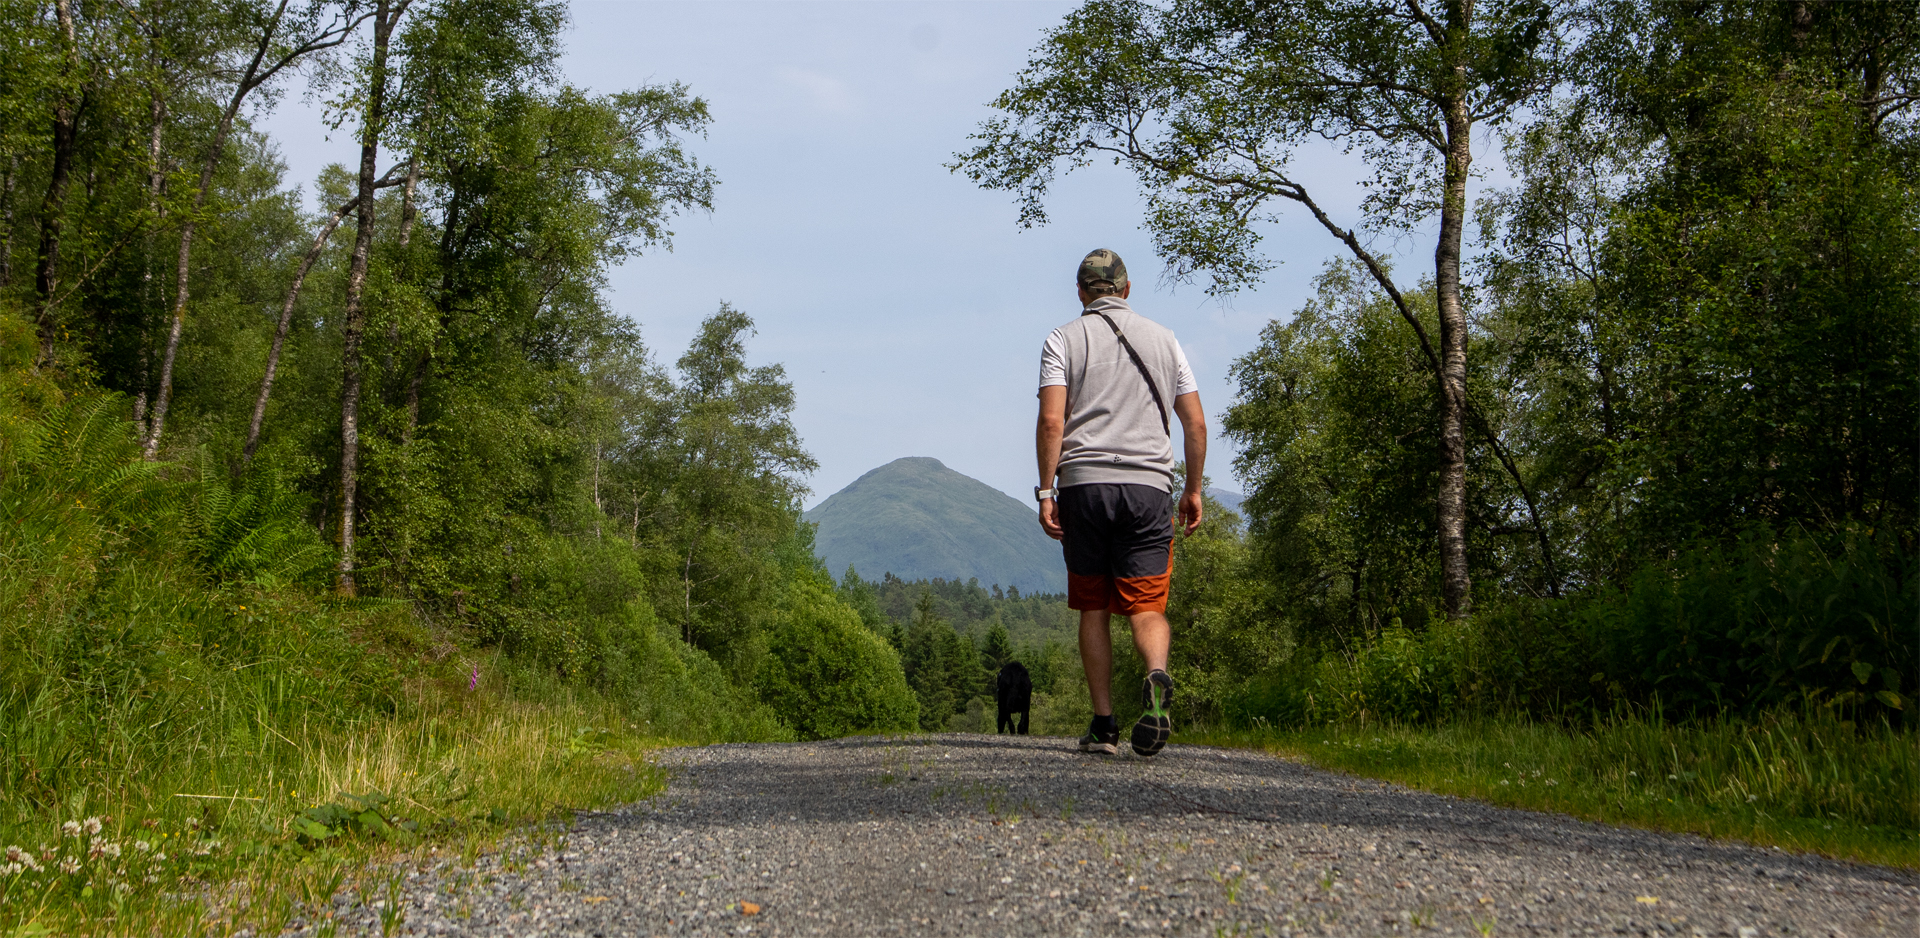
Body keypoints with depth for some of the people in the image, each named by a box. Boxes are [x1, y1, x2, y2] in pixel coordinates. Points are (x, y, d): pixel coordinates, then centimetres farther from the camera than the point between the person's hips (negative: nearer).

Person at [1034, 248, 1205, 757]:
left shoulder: (1064, 340, 6)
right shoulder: (1164, 339, 15)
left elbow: (1051, 420, -7)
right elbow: (1195, 424, 11)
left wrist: (1045, 491, -6)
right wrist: (1194, 489, 19)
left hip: (1084, 483, -1)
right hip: (1149, 485, 1)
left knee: (1093, 607, 8)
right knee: (1146, 604, 0)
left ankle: (1103, 724, 8)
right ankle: (1157, 678, -31)